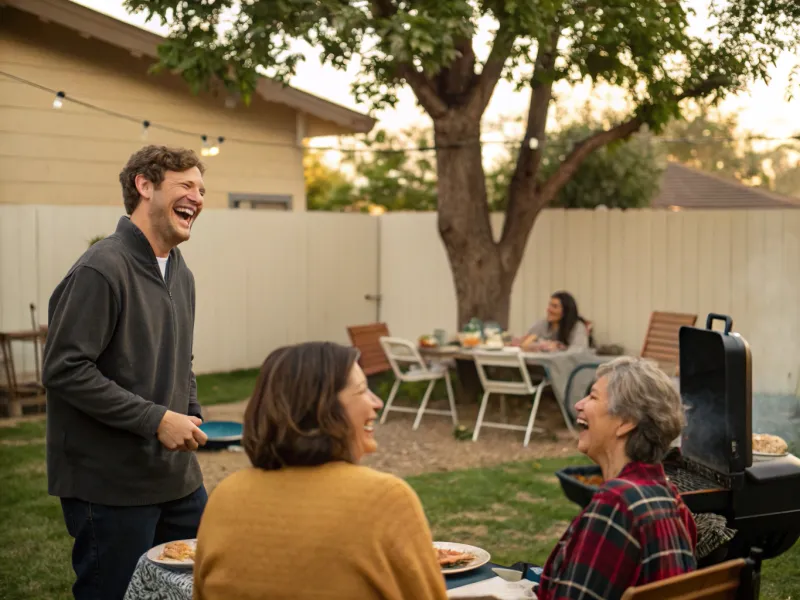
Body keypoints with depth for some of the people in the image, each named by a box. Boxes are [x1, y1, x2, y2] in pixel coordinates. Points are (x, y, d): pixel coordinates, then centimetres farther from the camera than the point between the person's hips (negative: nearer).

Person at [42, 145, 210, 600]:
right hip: (111, 487, -8)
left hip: (179, 477, 8)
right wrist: (156, 419, -20)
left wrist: (191, 415, 6)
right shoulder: (102, 269, -16)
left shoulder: (180, 273, 13)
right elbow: (64, 370, -21)